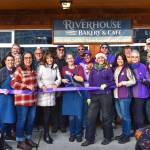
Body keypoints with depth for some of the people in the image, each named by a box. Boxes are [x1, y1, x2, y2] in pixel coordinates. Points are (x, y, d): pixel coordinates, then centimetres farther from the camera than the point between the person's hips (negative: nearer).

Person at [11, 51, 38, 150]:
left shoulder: (33, 70, 12)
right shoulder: (19, 70, -10)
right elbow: (13, 83, -17)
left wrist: (35, 88, 10)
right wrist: (27, 86, -19)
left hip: (33, 99, 7)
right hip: (22, 100, -7)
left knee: (31, 120, 15)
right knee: (22, 120, 3)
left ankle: (28, 138, 30)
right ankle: (20, 141, 17)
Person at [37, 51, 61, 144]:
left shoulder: (55, 67, 10)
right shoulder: (41, 67, -3)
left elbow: (59, 78, 7)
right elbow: (37, 79, -7)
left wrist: (56, 84, -12)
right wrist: (42, 86, -22)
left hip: (52, 92, 4)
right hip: (44, 92, -4)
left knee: (49, 113, 6)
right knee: (46, 113, -6)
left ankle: (47, 133, 18)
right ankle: (46, 134, 3)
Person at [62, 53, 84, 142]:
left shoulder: (79, 67, 5)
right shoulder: (64, 69, 12)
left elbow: (81, 79, -7)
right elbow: (61, 79, 19)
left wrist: (71, 74, -12)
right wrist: (63, 80, -3)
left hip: (78, 93, -2)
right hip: (68, 93, 2)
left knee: (78, 115, -4)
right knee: (71, 115, 2)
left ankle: (78, 134, 12)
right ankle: (72, 134, 16)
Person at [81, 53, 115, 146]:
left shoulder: (108, 69, 3)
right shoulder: (93, 69, 11)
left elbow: (112, 82, 2)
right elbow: (90, 83, 10)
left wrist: (106, 85, -18)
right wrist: (89, 96, 6)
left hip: (105, 95, -3)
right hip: (94, 95, 3)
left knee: (106, 116, 5)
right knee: (91, 117, -1)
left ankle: (108, 137, 22)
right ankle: (89, 139, 9)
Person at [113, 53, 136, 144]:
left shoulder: (127, 69, -6)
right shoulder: (115, 69, 12)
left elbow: (133, 81, -7)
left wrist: (123, 83, -13)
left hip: (125, 96, -7)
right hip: (116, 95, 7)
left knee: (125, 115, -1)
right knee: (121, 116, 14)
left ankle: (127, 135, 8)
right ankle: (123, 133, 26)